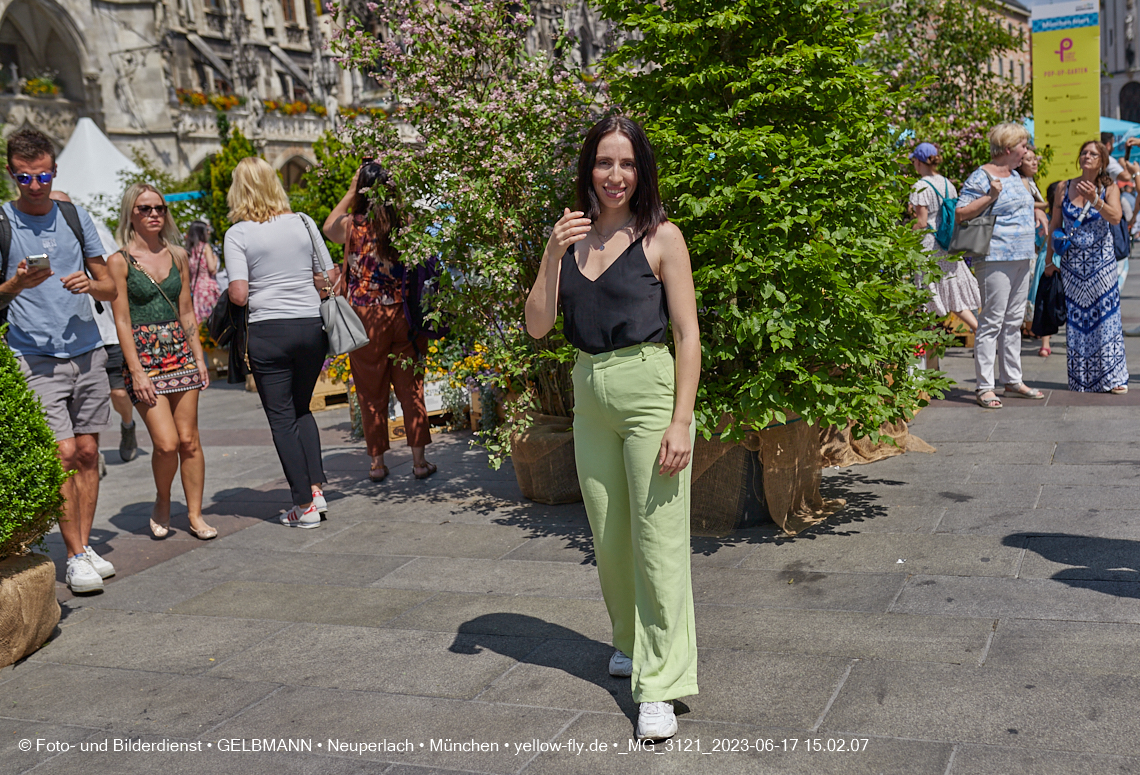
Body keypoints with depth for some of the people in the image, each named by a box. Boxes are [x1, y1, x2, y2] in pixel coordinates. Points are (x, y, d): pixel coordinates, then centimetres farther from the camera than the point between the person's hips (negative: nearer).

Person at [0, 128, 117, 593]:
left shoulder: (76, 216, 11)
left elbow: (110, 289, 14)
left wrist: (91, 284, -8)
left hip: (87, 353, 4)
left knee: (87, 452, 5)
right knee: (63, 454, -10)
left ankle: (85, 545, 16)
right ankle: (75, 557, -1)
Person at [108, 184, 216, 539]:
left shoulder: (177, 255, 9)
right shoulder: (120, 261, -4)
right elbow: (122, 321, -6)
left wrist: (199, 356, 8)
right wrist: (137, 371, -11)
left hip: (180, 352, 4)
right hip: (143, 355, -4)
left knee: (189, 440, 3)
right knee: (166, 443, -11)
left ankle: (195, 515, 14)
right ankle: (162, 503, 17)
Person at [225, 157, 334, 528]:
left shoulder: (238, 233, -5)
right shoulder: (302, 222, 5)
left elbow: (239, 295, -11)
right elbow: (330, 276, 6)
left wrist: (226, 292, 11)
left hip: (269, 331, -4)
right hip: (312, 326, 4)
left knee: (282, 419, 6)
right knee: (301, 410, 21)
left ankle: (304, 505, 8)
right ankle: (317, 489, 10)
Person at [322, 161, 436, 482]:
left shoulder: (353, 225, -7)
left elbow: (328, 227, 17)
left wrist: (351, 191, 17)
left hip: (367, 318, -1)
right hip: (404, 315, 1)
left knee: (372, 393, 10)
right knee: (411, 388, 10)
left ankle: (377, 463, 16)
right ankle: (419, 459, 12)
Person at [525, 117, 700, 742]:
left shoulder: (661, 237, -5)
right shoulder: (572, 235, 8)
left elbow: (687, 335, -8)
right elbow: (537, 326, 3)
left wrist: (681, 420, -15)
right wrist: (552, 254, -10)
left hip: (649, 390, -5)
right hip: (590, 393, 5)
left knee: (658, 539, -3)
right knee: (608, 537, 16)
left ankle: (660, 685, 5)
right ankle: (630, 642, 39)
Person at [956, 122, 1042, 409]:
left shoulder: (1015, 175, 17)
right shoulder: (980, 177, -9)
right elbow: (960, 214, -13)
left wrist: (1030, 251, 22)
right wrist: (990, 196, -20)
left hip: (1022, 257, 9)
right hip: (995, 258, -9)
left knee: (1014, 321, 13)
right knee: (992, 322, -8)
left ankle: (1012, 380, 20)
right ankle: (985, 387, -5)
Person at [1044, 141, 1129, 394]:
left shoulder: (1109, 188, -1)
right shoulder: (1064, 188, 3)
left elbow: (1116, 218, -18)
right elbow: (1054, 226, 8)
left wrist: (1095, 200, -32)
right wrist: (1049, 260, 7)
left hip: (1101, 261, -2)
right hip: (1072, 263, 2)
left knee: (1105, 316, -3)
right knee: (1076, 319, 4)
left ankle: (1112, 377, 4)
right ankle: (1081, 379, 12)